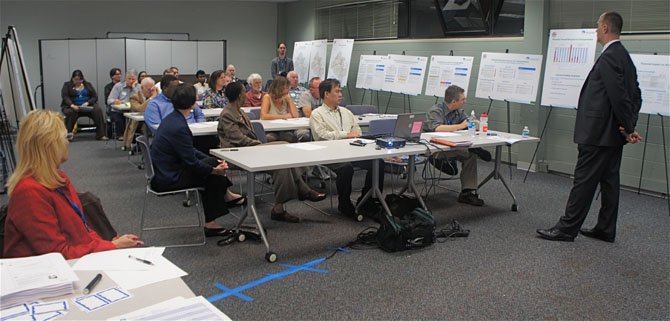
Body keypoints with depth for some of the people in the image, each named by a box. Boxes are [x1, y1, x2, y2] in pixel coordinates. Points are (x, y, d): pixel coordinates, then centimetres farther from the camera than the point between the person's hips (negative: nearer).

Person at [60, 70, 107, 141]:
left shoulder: (88, 85, 17)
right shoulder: (67, 85, 11)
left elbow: (95, 97, 8)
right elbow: (65, 97, -5)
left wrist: (87, 103, -13)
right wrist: (72, 105, -25)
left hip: (87, 106, 1)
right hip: (72, 107, -1)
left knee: (98, 110, -28)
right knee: (70, 112, -36)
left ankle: (100, 135, -30)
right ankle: (67, 134, -37)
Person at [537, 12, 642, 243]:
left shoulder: (609, 57, -17)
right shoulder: (624, 57, 14)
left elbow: (619, 96, -22)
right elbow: (636, 96, 16)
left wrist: (628, 128, -11)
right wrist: (629, 126, 9)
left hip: (598, 134, -10)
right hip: (612, 135, 10)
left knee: (584, 181, -4)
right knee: (609, 181, 13)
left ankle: (567, 228, 2)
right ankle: (606, 230, 21)